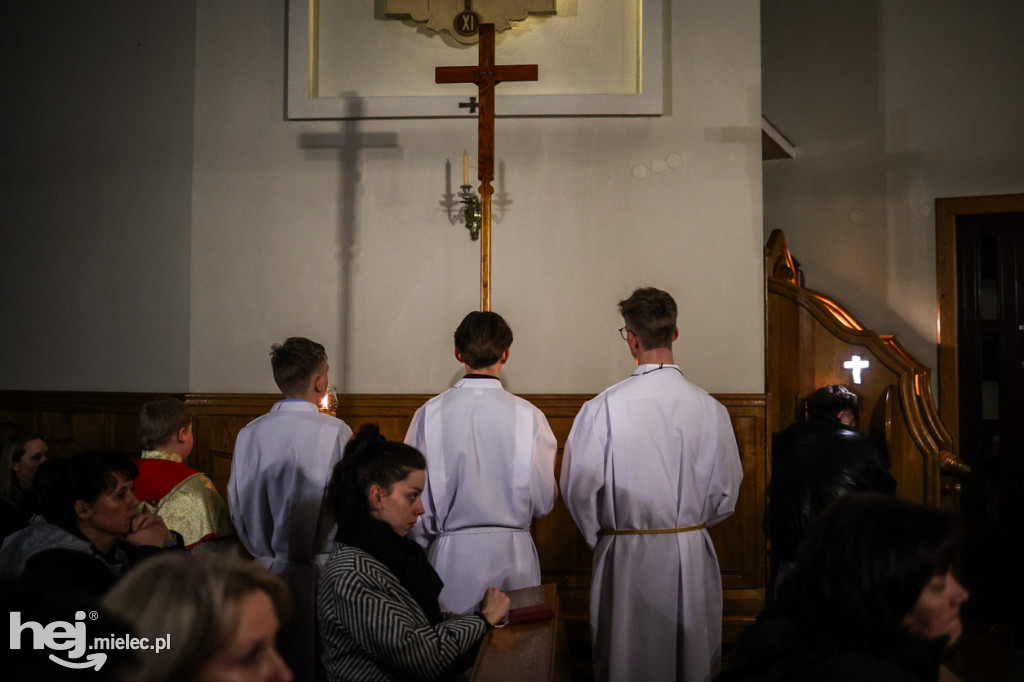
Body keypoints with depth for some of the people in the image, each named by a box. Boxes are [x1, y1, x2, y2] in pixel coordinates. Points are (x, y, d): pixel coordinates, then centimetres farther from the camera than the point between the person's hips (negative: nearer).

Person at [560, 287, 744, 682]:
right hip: (693, 557, 2)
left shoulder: (603, 408, -14)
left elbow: (579, 489, -8)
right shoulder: (710, 409, -6)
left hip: (627, 559, -2)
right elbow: (727, 491, 3)